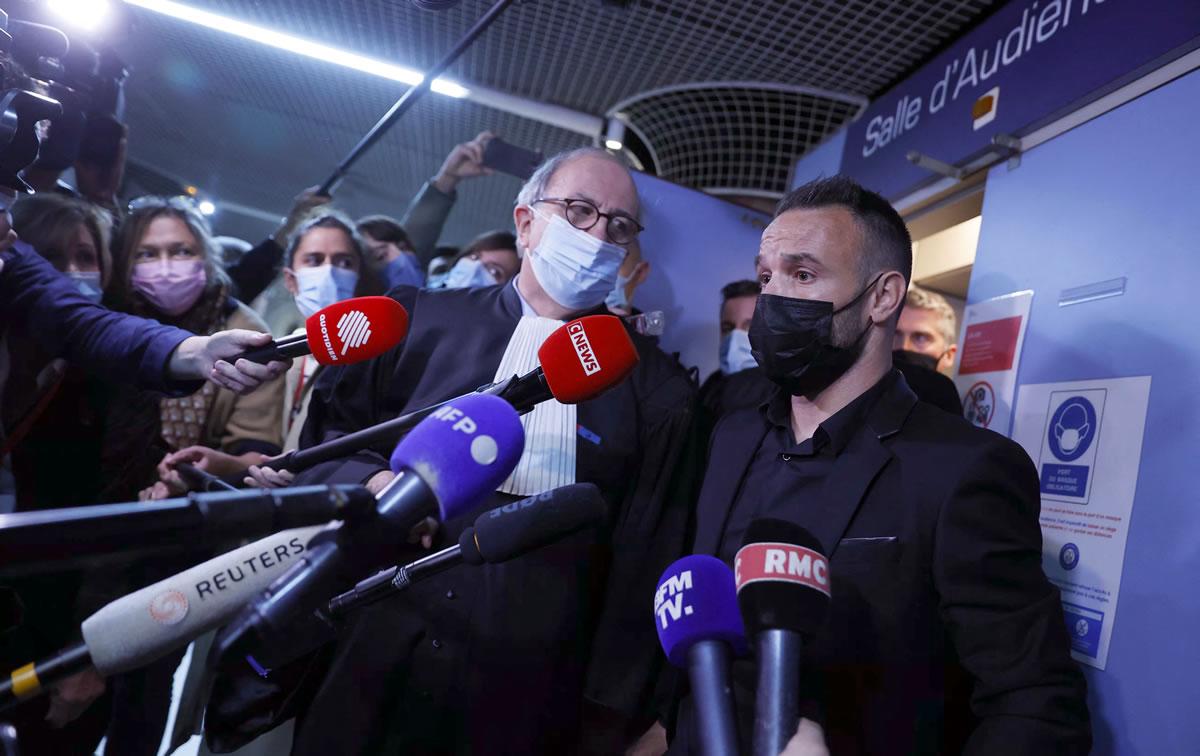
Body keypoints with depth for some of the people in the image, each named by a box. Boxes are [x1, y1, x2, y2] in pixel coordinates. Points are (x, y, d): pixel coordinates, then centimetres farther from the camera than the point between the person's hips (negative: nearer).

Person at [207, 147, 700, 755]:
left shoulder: (656, 385, 1)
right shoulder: (424, 318, 4)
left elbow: (647, 559, 0)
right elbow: (324, 430, 10)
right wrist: (371, 480, -12)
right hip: (373, 662, 1)